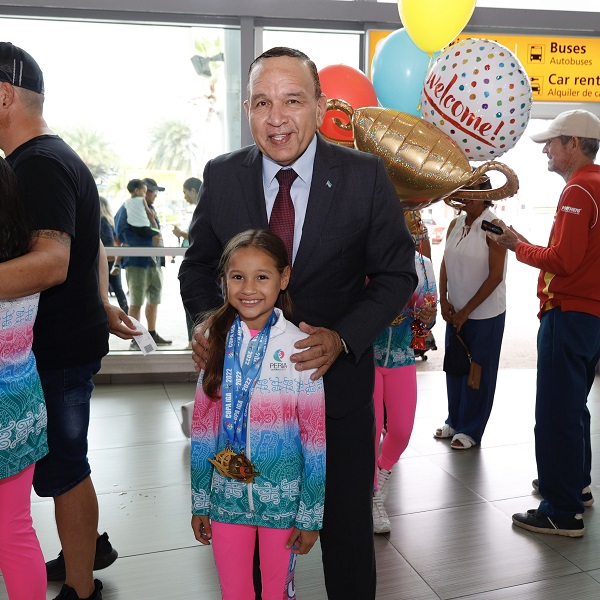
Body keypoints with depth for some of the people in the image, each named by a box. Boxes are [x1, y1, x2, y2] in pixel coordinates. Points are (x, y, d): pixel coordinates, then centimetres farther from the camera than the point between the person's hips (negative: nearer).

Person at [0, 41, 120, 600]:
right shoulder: (59, 157, 14)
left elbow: (51, 261, -34)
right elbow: (92, 245, 23)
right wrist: (100, 303, 28)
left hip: (58, 349, -10)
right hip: (72, 335, 10)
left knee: (62, 469, 4)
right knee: (63, 461, 22)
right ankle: (89, 546, 41)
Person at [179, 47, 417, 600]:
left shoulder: (366, 176, -10)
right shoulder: (222, 176, -4)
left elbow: (396, 274, -5)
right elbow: (198, 266, 7)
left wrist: (342, 338, -20)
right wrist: (206, 322, -13)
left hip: (337, 377, -1)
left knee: (346, 523, 16)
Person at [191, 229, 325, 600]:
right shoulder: (217, 344, -3)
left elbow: (315, 439, -8)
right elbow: (203, 430, 3)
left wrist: (311, 515, -5)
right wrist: (200, 502, 7)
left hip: (282, 499, -2)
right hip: (226, 497, 3)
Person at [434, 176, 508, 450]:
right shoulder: (455, 224, 6)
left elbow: (496, 275, -15)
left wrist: (467, 310, -14)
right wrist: (444, 301, -3)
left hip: (484, 314, -6)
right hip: (456, 311, 6)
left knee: (478, 372, 5)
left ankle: (471, 430, 18)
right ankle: (454, 421, 30)